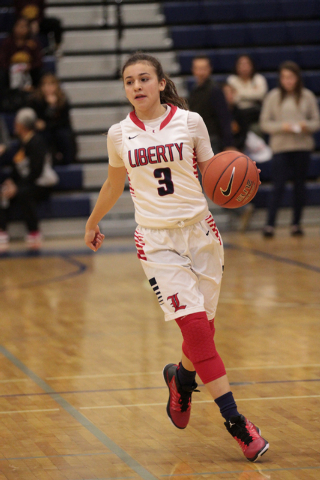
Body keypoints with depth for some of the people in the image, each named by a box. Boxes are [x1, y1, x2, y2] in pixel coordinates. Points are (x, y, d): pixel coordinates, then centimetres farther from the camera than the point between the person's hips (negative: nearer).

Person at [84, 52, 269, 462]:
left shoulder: (190, 122, -1)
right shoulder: (119, 135, 2)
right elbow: (113, 186, 20)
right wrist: (92, 223, 32)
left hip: (200, 232, 1)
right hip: (156, 240, -1)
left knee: (203, 328, 4)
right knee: (195, 326, -14)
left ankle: (181, 378, 39)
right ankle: (236, 422, -11)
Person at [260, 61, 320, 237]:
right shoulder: (273, 97, 1)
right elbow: (264, 123, 2)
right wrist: (281, 126, -14)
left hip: (303, 146, 2)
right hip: (281, 147, -2)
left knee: (299, 185, 7)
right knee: (279, 186, -7)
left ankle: (296, 223, 16)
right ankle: (270, 224, -7)